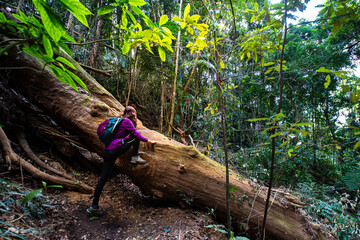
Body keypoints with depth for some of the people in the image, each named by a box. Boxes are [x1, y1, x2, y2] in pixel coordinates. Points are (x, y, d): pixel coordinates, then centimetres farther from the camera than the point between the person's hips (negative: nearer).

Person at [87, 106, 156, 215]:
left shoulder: (119, 121, 19)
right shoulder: (127, 121, -6)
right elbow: (136, 134, -2)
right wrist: (148, 141, 9)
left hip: (107, 151, 8)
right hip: (114, 151, -8)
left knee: (103, 178, 10)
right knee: (135, 138, 6)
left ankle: (94, 206, 15)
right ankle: (135, 157, 7)